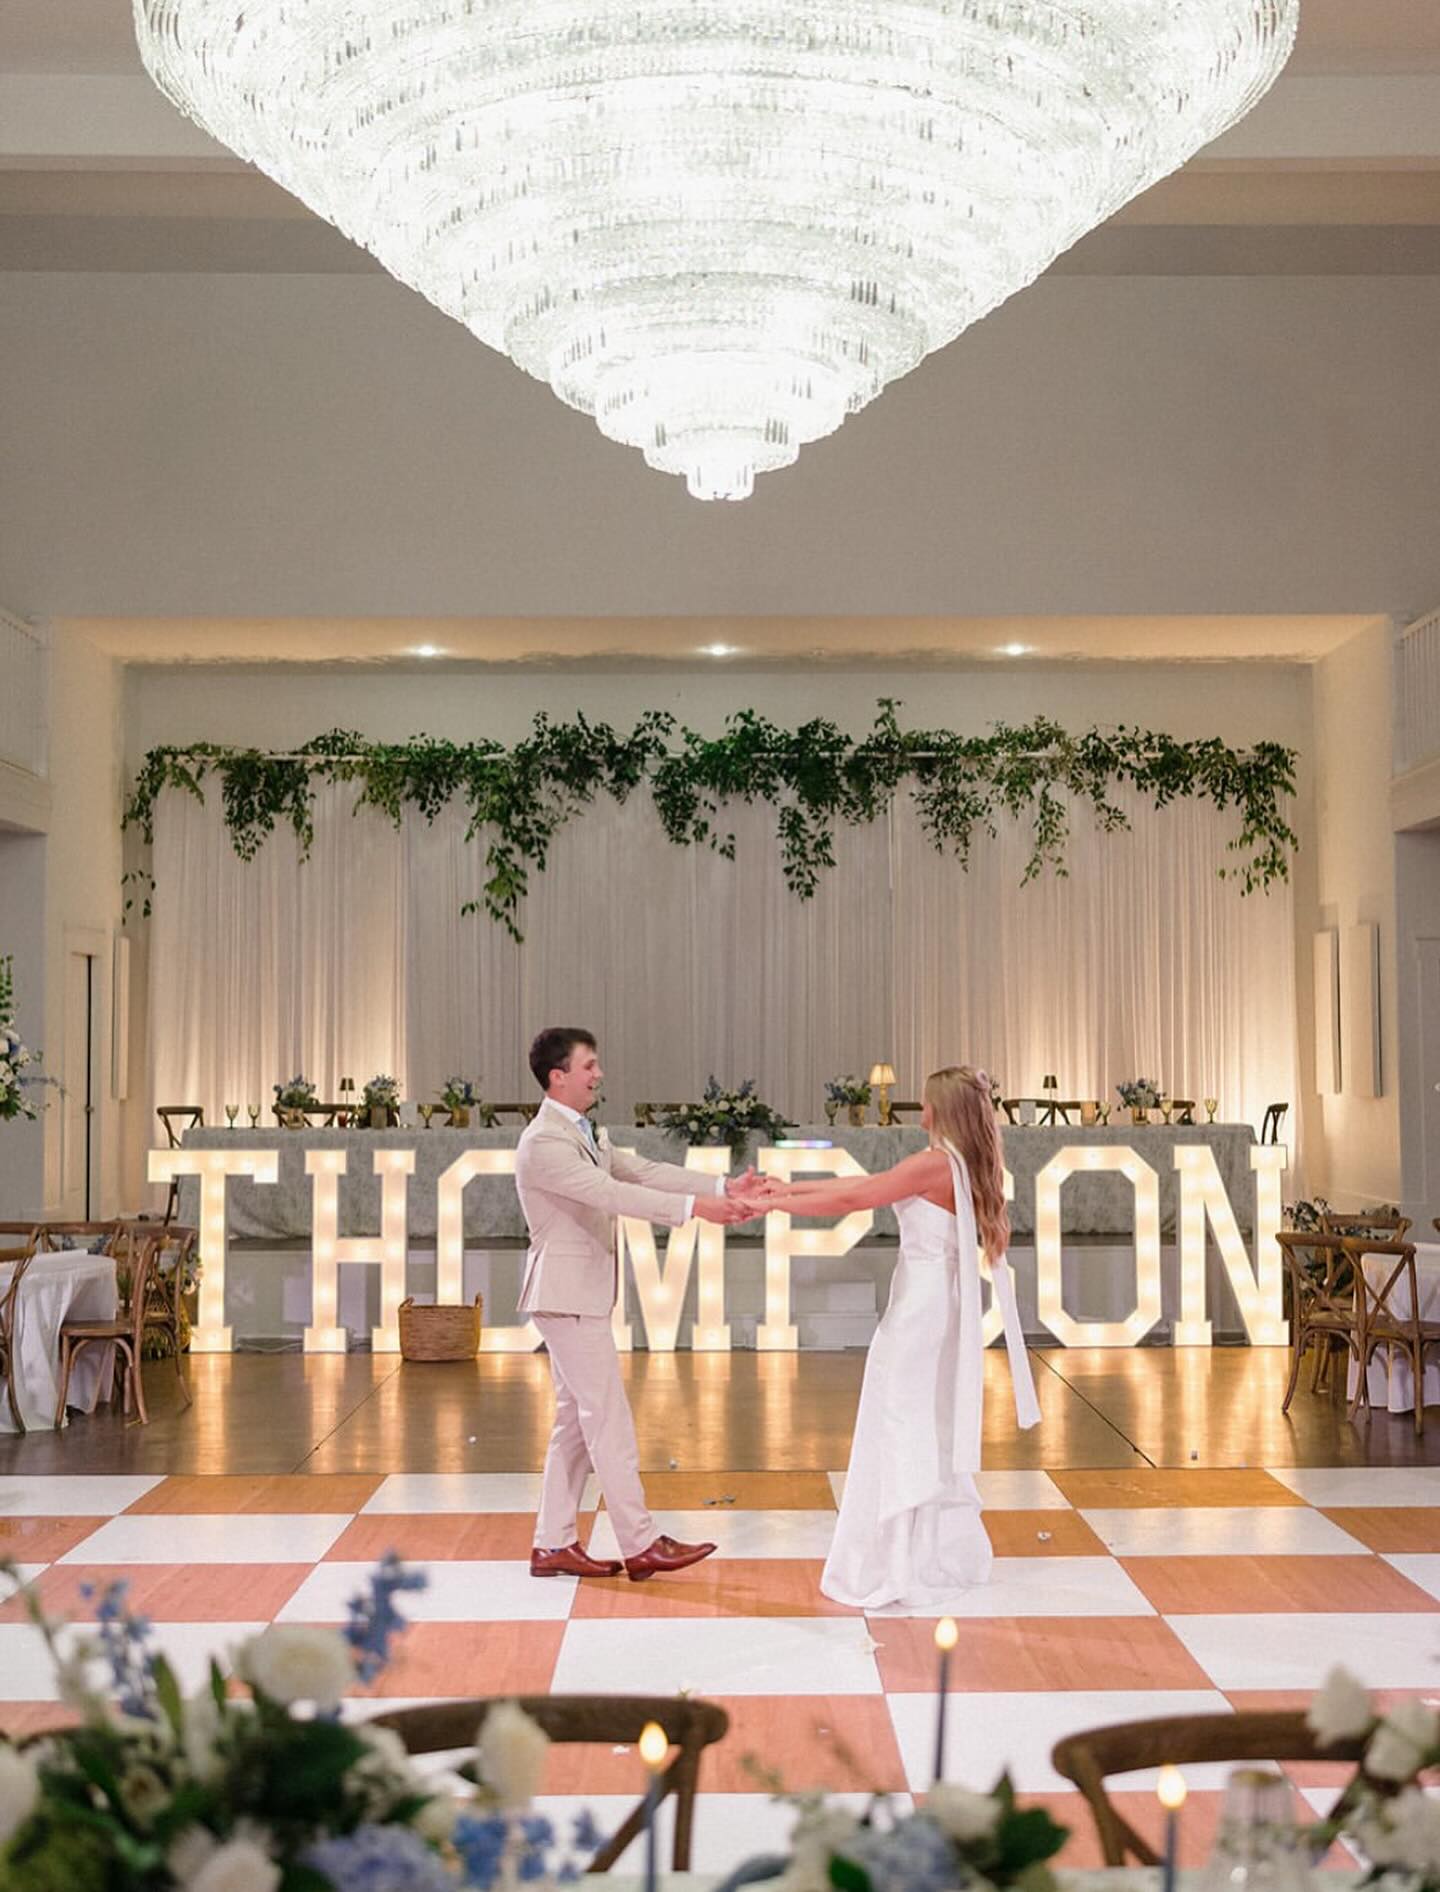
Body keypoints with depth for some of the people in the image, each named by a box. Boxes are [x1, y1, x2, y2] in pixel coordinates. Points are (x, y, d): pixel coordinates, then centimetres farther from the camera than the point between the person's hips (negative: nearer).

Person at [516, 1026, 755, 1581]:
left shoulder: (584, 1134, 14)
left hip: (580, 1295, 10)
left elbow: (643, 1172, 7)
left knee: (577, 1420, 12)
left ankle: (553, 1544, 17)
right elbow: (611, 1193, -28)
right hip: (567, 1295, -10)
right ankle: (640, 1545, 1)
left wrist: (722, 1188, -3)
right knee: (608, 1419, -5)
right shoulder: (544, 1142, -18)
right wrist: (694, 1207, -33)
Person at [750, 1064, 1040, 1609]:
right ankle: (947, 1554, 26)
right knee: (932, 1437, 17)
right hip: (938, 1311, 9)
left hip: (919, 1315, -9)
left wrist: (772, 1204, -9)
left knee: (905, 1437, -2)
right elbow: (864, 1183, 12)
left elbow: (851, 1200, -17)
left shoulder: (935, 1165, -18)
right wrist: (791, 1187, 11)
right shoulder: (960, 1166, 10)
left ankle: (903, 1570, 4)